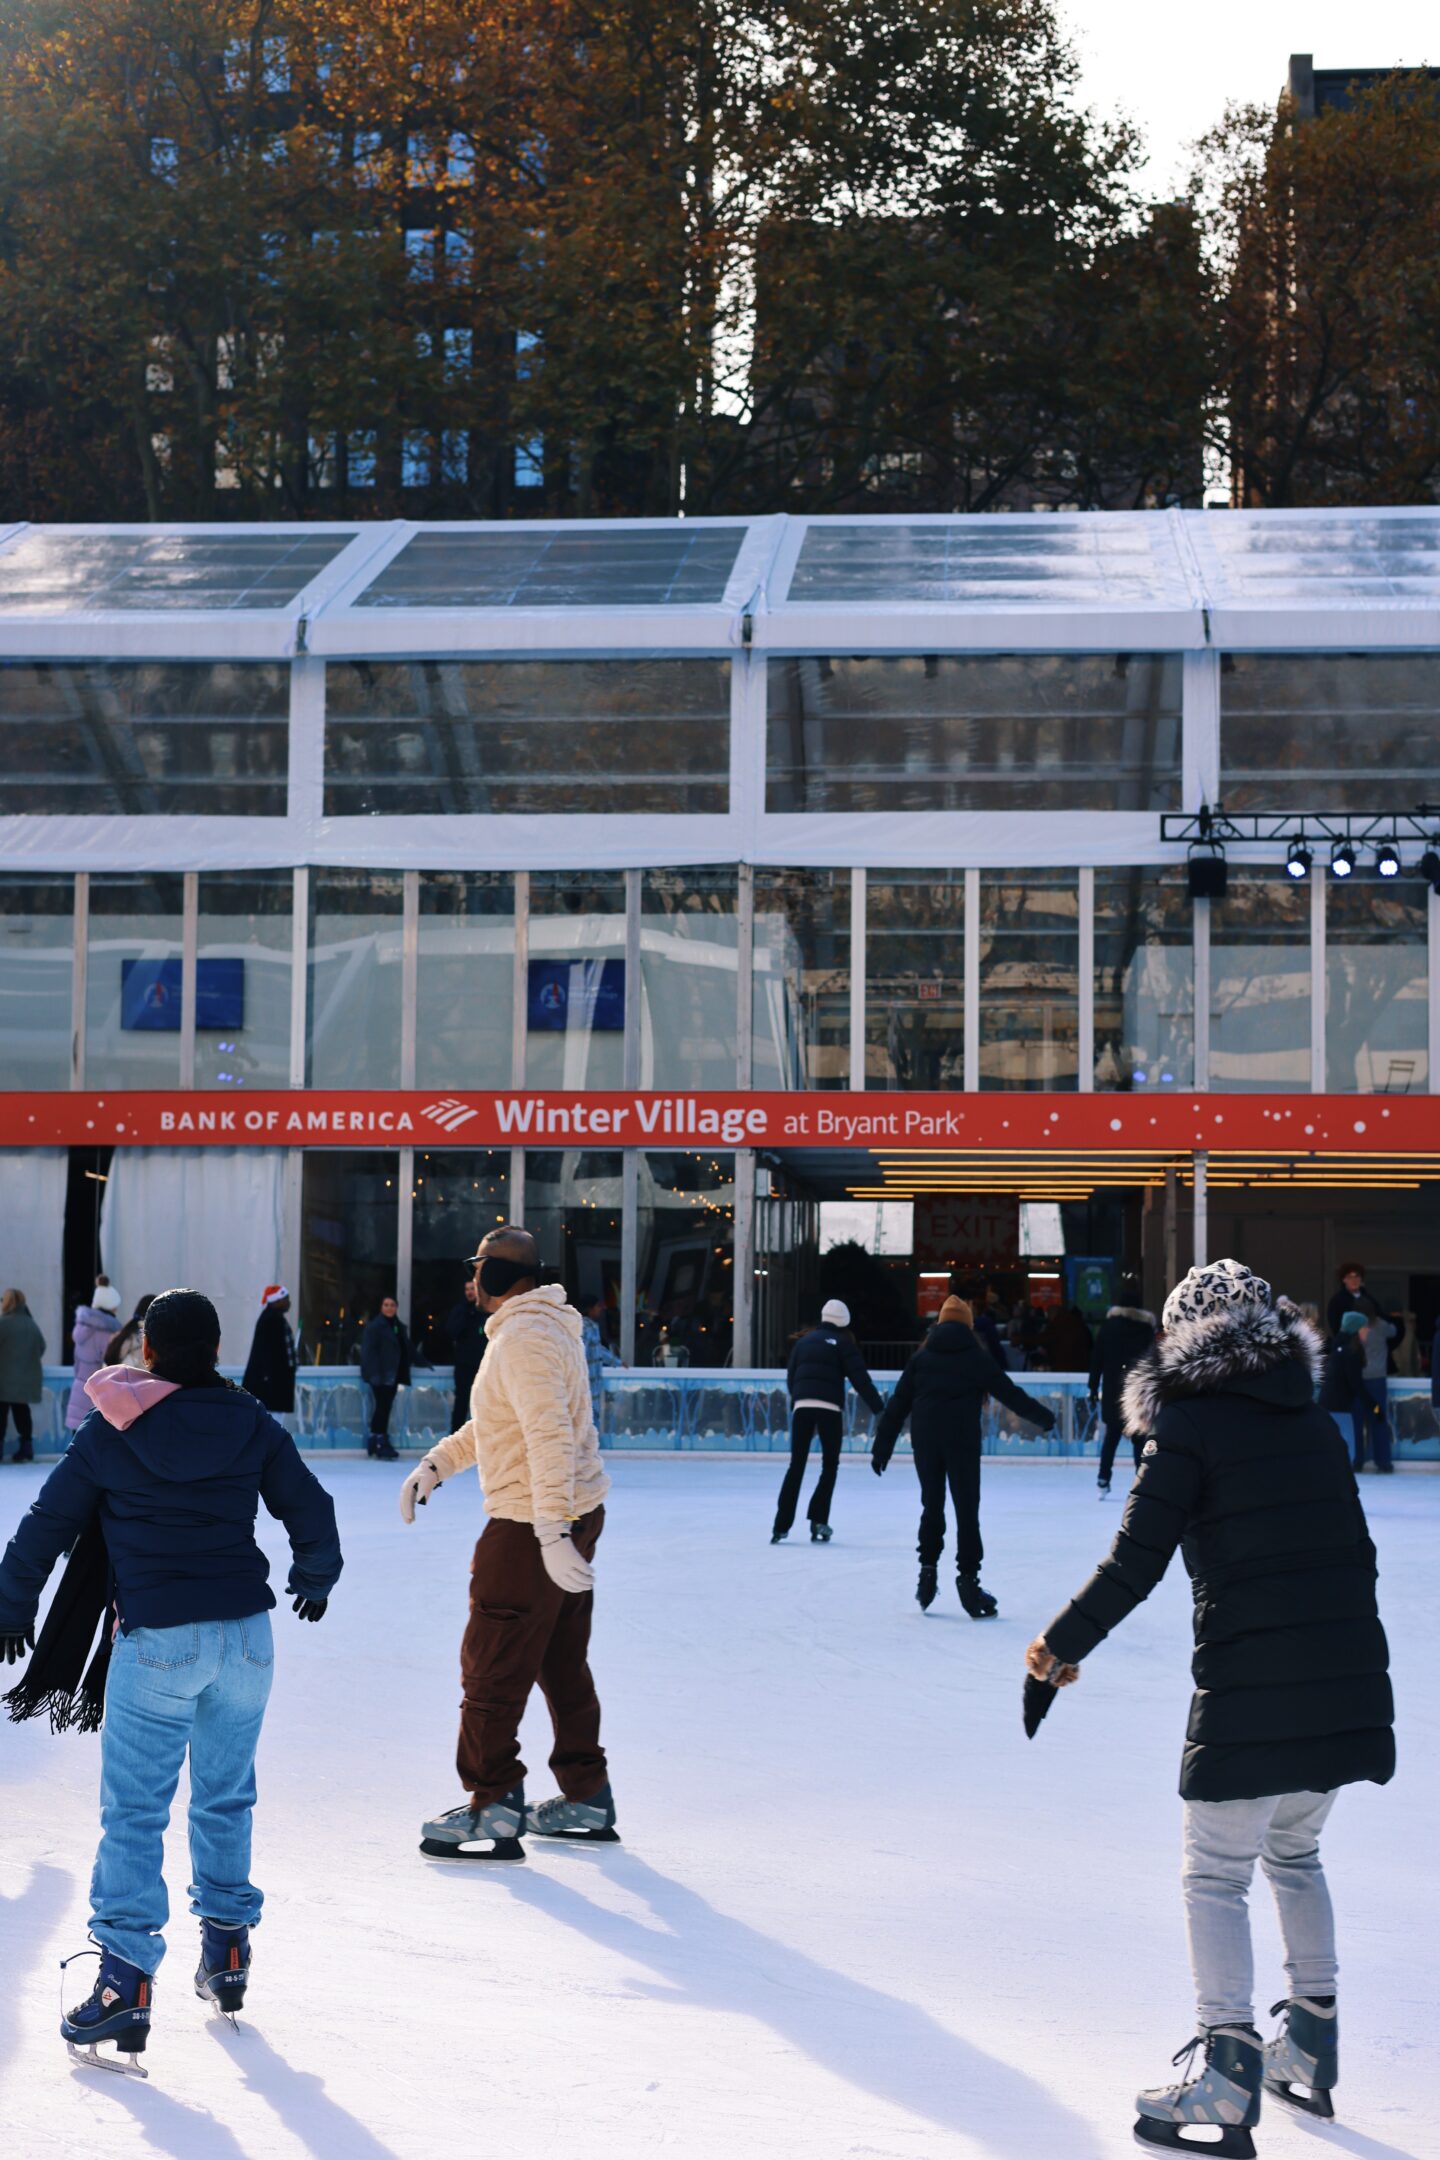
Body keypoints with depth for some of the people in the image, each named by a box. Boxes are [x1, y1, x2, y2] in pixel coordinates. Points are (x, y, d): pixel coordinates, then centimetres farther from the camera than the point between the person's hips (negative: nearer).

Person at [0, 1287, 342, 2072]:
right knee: (225, 1798, 19)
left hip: (154, 1643, -3)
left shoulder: (110, 1433, -3)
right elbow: (311, 1513, 12)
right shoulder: (251, 1425, 3)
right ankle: (226, 1951, 27)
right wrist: (313, 1580, 31)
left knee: (133, 1811, -2)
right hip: (246, 1634, 3)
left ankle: (125, 1978, -11)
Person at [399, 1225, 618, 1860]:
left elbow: (551, 1437, -28)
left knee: (492, 1664, -2)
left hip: (531, 1527, -10)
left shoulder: (523, 1338, -20)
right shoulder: (548, 1325, 13)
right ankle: (586, 1797, 25)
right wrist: (435, 1463, 18)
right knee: (561, 1660, 17)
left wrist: (552, 1534, -32)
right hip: (578, 1513, 10)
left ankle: (493, 1808, 3)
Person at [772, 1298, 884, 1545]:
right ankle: (818, 1520, 0)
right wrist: (878, 1409, 0)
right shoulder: (843, 1343, 5)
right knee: (830, 1465, 10)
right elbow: (860, 1379, -2)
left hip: (802, 1406, 3)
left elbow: (791, 1378, 18)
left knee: (796, 1466, 6)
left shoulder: (804, 1341, 18)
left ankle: (781, 1526, 0)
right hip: (829, 1408, -3)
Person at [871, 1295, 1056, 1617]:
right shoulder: (977, 1358, 3)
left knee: (932, 1506, 15)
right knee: (967, 1511, 0)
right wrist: (1044, 1417, 20)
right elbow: (1010, 1394, 6)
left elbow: (898, 1404, 7)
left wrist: (882, 1446, 10)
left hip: (925, 1440, 3)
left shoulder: (922, 1357, 9)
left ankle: (928, 1570, 14)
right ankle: (968, 1579, -3)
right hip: (962, 1440, -3)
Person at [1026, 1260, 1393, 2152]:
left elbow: (1135, 1562, -11)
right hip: (1348, 1687, 7)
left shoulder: (1190, 1427, -6)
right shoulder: (1316, 1424, 12)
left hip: (1249, 1691, -6)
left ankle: (1230, 2065, -7)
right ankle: (1313, 2043, 29)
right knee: (1294, 1851, 24)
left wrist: (1063, 1643, 0)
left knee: (1216, 1875, 2)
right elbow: (1355, 1551, 16)